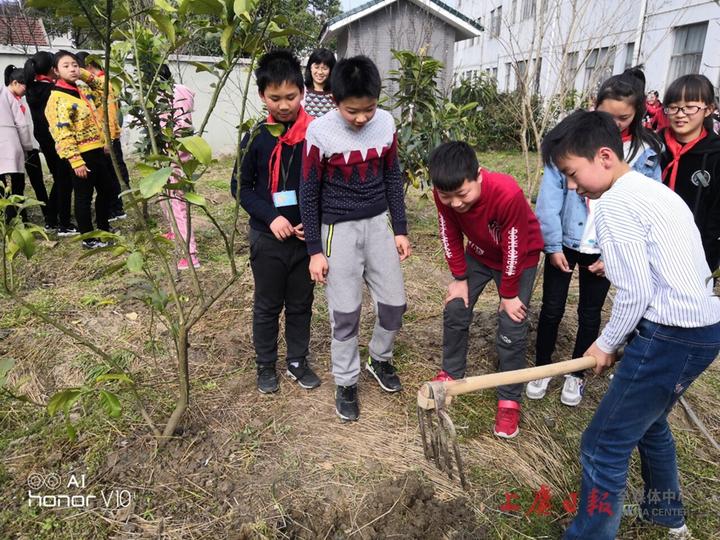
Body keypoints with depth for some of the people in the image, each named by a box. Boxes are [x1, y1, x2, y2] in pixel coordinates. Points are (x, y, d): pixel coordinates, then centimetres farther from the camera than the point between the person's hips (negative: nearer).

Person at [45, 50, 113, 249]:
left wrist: (87, 76, 13)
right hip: (81, 155, -9)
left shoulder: (81, 91, 12)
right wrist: (76, 161, -25)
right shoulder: (58, 99, -14)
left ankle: (104, 229, 33)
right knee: (84, 197, 0)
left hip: (97, 150, 9)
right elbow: (63, 134, -19)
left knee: (106, 190, 17)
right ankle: (88, 239, 11)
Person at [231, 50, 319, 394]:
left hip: (307, 235, 1)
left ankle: (298, 361, 34)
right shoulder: (256, 138, -6)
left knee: (301, 303, 15)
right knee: (267, 305, 13)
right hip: (267, 237, 0)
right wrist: (271, 217, -16)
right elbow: (240, 186, -3)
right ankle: (266, 365, 31)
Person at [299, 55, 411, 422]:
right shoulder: (320, 132, -14)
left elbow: (392, 178, 8)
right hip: (339, 229, -3)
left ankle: (380, 359, 36)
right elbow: (309, 194, -7)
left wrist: (400, 229, 7)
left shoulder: (385, 123, -3)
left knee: (394, 302, 7)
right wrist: (315, 250, -7)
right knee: (345, 312, 2)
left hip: (378, 223, 4)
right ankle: (346, 382, 24)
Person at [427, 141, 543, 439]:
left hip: (519, 258, -4)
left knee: (512, 327, -8)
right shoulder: (445, 194, -25)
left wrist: (509, 294, -17)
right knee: (455, 309, 3)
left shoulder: (508, 194, -39)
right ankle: (451, 373, 25)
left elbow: (513, 249, -28)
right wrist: (460, 277, -6)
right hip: (479, 254, 5)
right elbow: (450, 236, -9)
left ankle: (509, 399, 9)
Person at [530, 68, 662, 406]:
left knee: (589, 314, 15)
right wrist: (553, 243, -13)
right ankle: (542, 369, 31)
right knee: (552, 309, 10)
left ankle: (576, 375, 34)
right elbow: (551, 192, -11)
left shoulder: (646, 152, -6)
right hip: (564, 242, 0)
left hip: (605, 250, 1)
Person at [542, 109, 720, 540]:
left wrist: (608, 344, -3)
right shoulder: (657, 190, 14)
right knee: (648, 419, 30)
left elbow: (635, 293, -18)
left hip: (671, 336, -11)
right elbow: (670, 274, 15)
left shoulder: (615, 202, -16)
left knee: (604, 447, 0)